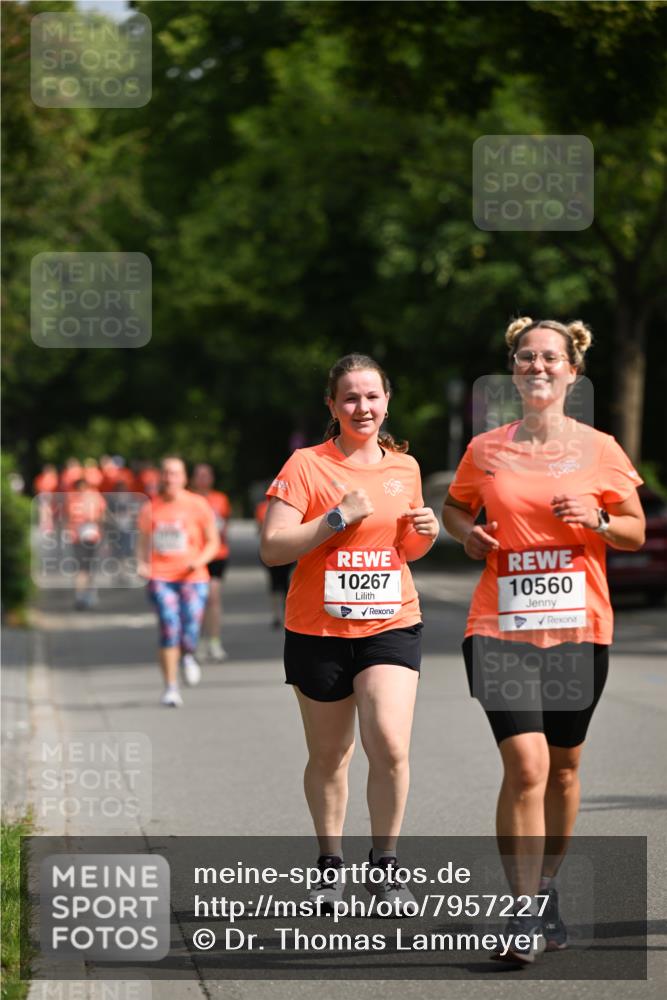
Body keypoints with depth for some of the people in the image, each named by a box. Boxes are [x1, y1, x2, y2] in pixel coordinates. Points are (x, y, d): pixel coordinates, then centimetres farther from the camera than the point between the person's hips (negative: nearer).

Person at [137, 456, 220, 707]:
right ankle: (170, 688, -6)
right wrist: (141, 564, -1)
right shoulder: (151, 508, 8)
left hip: (193, 577, -1)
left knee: (189, 635, -10)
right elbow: (143, 542, 18)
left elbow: (213, 542, 7)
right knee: (169, 628, -14)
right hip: (160, 576, 1)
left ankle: (188, 657, 29)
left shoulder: (197, 505, 3)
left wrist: (200, 560, -12)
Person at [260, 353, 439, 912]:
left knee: (390, 745, -16)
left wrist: (426, 534, 1)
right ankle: (331, 865, 29)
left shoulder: (405, 467, 9)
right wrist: (339, 517, -17)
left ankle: (385, 865, 0)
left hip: (391, 625, 2)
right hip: (319, 630, -2)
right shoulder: (306, 466, -4)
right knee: (328, 757, 9)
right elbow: (272, 548, -11)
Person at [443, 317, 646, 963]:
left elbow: (636, 532, 9)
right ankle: (525, 911, -8)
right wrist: (468, 534, 0)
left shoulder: (599, 450, 2)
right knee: (525, 765, -14)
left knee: (563, 766, 11)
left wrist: (597, 522, -11)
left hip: (579, 629, 1)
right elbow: (454, 507, 21)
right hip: (501, 627, -1)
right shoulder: (486, 450, 4)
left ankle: (547, 887, 31)